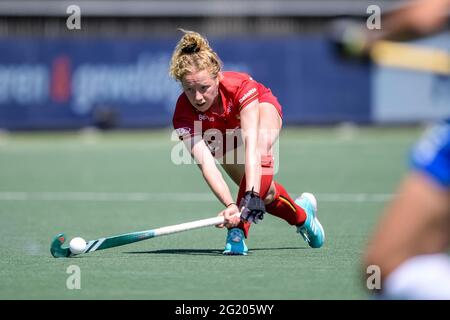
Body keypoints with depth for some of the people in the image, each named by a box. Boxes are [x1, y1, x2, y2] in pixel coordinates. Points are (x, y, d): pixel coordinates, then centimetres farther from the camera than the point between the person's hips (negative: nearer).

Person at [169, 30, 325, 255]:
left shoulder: (239, 86, -43)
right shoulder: (183, 114, -37)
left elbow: (251, 142, -52)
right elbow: (205, 163, -45)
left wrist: (251, 195, -63)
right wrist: (230, 205, -60)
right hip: (222, 133, 2)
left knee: (260, 153, -37)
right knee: (265, 193, -8)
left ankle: (239, 229, -33)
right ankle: (302, 215, 25)